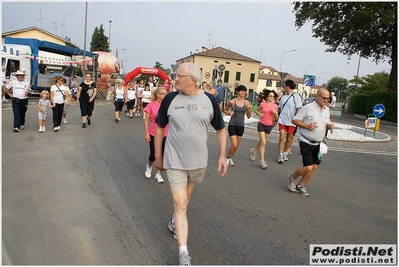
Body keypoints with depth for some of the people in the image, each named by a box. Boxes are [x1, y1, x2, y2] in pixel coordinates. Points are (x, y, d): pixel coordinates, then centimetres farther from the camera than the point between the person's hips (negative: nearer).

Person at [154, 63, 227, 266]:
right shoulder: (170, 99, -8)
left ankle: (174, 222, 51)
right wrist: (157, 155, 5)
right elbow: (159, 127, 3)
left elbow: (220, 129, 3)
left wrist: (222, 156, -3)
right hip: (175, 162, -2)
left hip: (198, 161, 2)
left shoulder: (210, 100, -7)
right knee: (180, 205, -1)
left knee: (185, 198, 22)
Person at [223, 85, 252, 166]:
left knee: (236, 145, 12)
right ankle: (228, 158, 15)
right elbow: (225, 110, 6)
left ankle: (230, 158, 34)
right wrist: (229, 113, -14)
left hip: (241, 126, 4)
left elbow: (248, 116, 5)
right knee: (234, 145, -11)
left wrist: (249, 110, -14)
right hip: (232, 125, -4)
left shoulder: (247, 103, 0)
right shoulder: (232, 101, -9)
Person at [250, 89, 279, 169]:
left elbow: (276, 118, 1)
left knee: (262, 142, 18)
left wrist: (275, 113, -18)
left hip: (269, 126, 4)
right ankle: (262, 161, -4)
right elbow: (256, 111, 9)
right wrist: (259, 114, -11)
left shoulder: (275, 106, -2)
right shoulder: (262, 104, -8)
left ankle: (254, 150, 47)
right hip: (262, 124, -3)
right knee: (263, 143, -10)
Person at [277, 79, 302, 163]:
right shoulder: (283, 96, 11)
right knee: (282, 137, -6)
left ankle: (285, 153, 27)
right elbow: (279, 108, 18)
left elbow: (299, 109, -10)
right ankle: (280, 155, -2)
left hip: (291, 121, -3)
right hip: (282, 120, 3)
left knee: (289, 139, 8)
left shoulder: (296, 96, -6)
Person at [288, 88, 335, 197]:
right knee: (308, 167, -9)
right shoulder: (308, 107, -11)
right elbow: (294, 120, -9)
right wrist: (307, 126, -21)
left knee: (314, 166, 6)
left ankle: (300, 185, 24)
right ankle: (292, 178, 20)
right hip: (306, 142, -7)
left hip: (318, 143, 7)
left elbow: (327, 123, 21)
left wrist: (330, 125, -3)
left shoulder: (327, 109, 9)